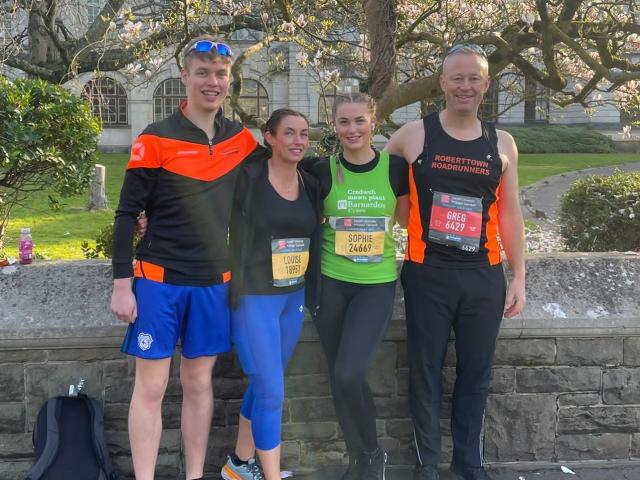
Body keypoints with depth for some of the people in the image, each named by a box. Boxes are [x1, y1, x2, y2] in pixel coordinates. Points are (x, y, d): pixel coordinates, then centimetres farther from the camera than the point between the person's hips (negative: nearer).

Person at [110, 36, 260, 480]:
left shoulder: (241, 139, 5)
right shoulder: (156, 139, -8)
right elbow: (127, 214, -6)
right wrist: (122, 284, -9)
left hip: (214, 282, 4)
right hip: (159, 279, -3)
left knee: (199, 383, 12)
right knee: (151, 386, 2)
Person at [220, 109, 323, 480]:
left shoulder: (311, 185, 5)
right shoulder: (248, 178, -13)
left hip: (295, 298, 6)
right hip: (254, 298, -6)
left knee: (264, 384, 16)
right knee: (272, 392, -4)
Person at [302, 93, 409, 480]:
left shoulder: (396, 167, -2)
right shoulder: (322, 170, -3)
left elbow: (408, 219, 11)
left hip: (378, 284, -2)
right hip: (331, 283, 2)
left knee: (349, 375, -16)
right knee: (339, 378, 8)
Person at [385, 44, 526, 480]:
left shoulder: (502, 143, 6)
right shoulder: (414, 136, -1)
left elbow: (510, 213, 8)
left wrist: (519, 276, 5)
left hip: (484, 275, 2)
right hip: (427, 273, -2)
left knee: (476, 372, 12)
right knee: (425, 371, 7)